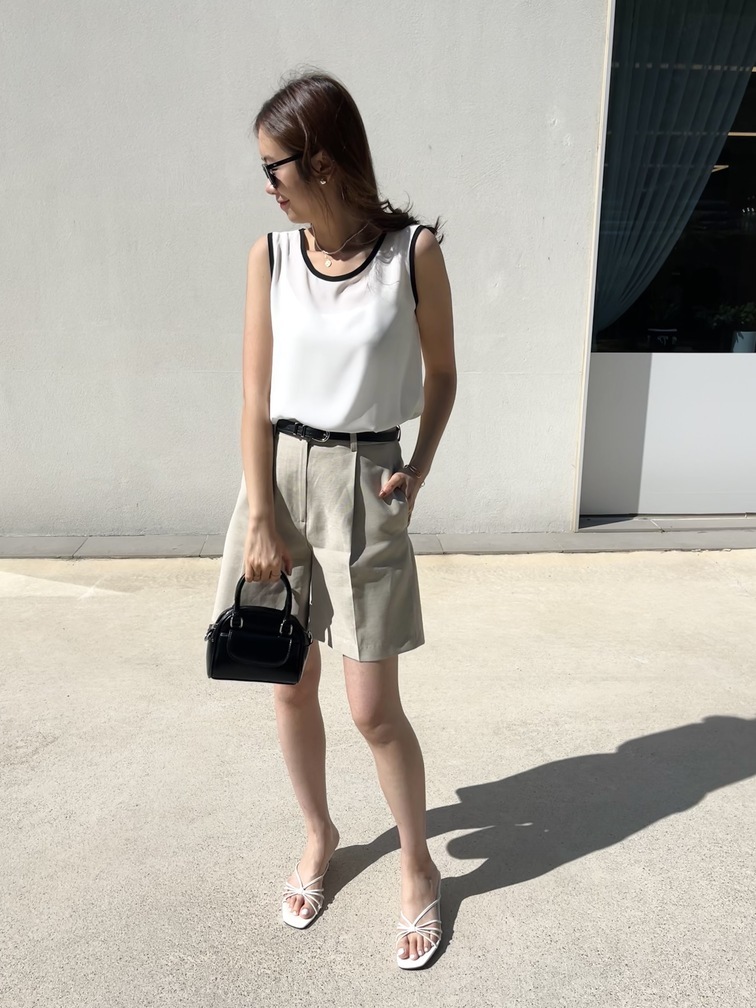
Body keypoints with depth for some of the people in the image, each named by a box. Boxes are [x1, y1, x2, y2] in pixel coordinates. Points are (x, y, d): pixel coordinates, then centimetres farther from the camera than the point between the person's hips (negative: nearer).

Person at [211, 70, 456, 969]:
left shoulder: (412, 250, -6)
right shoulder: (271, 255, 1)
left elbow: (441, 374, 4)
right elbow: (256, 393, -1)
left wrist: (419, 469, -8)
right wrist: (261, 515, -6)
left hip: (363, 486, -3)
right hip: (279, 477, 3)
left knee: (374, 708, 1)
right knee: (289, 687, 13)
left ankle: (419, 867, 28)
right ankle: (318, 835, 40)